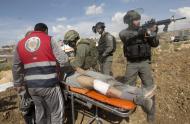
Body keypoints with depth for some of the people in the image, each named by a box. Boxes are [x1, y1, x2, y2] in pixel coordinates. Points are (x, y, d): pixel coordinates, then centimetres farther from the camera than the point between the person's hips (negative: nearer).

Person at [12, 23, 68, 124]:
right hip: (49, 84, -5)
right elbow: (64, 59, -10)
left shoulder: (20, 44, 10)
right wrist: (55, 67, 10)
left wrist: (18, 84, 26)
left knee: (40, 111, 25)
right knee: (57, 112, 12)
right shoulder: (49, 40, -3)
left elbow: (16, 67, 15)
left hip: (31, 86, 5)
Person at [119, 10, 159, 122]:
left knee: (149, 87, 1)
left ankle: (151, 111, 19)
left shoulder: (144, 30, 4)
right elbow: (129, 37, -25)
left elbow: (155, 44, 1)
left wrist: (154, 33, -17)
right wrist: (144, 32, -33)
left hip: (144, 62, 1)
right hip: (131, 64, -1)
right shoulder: (124, 32, -1)